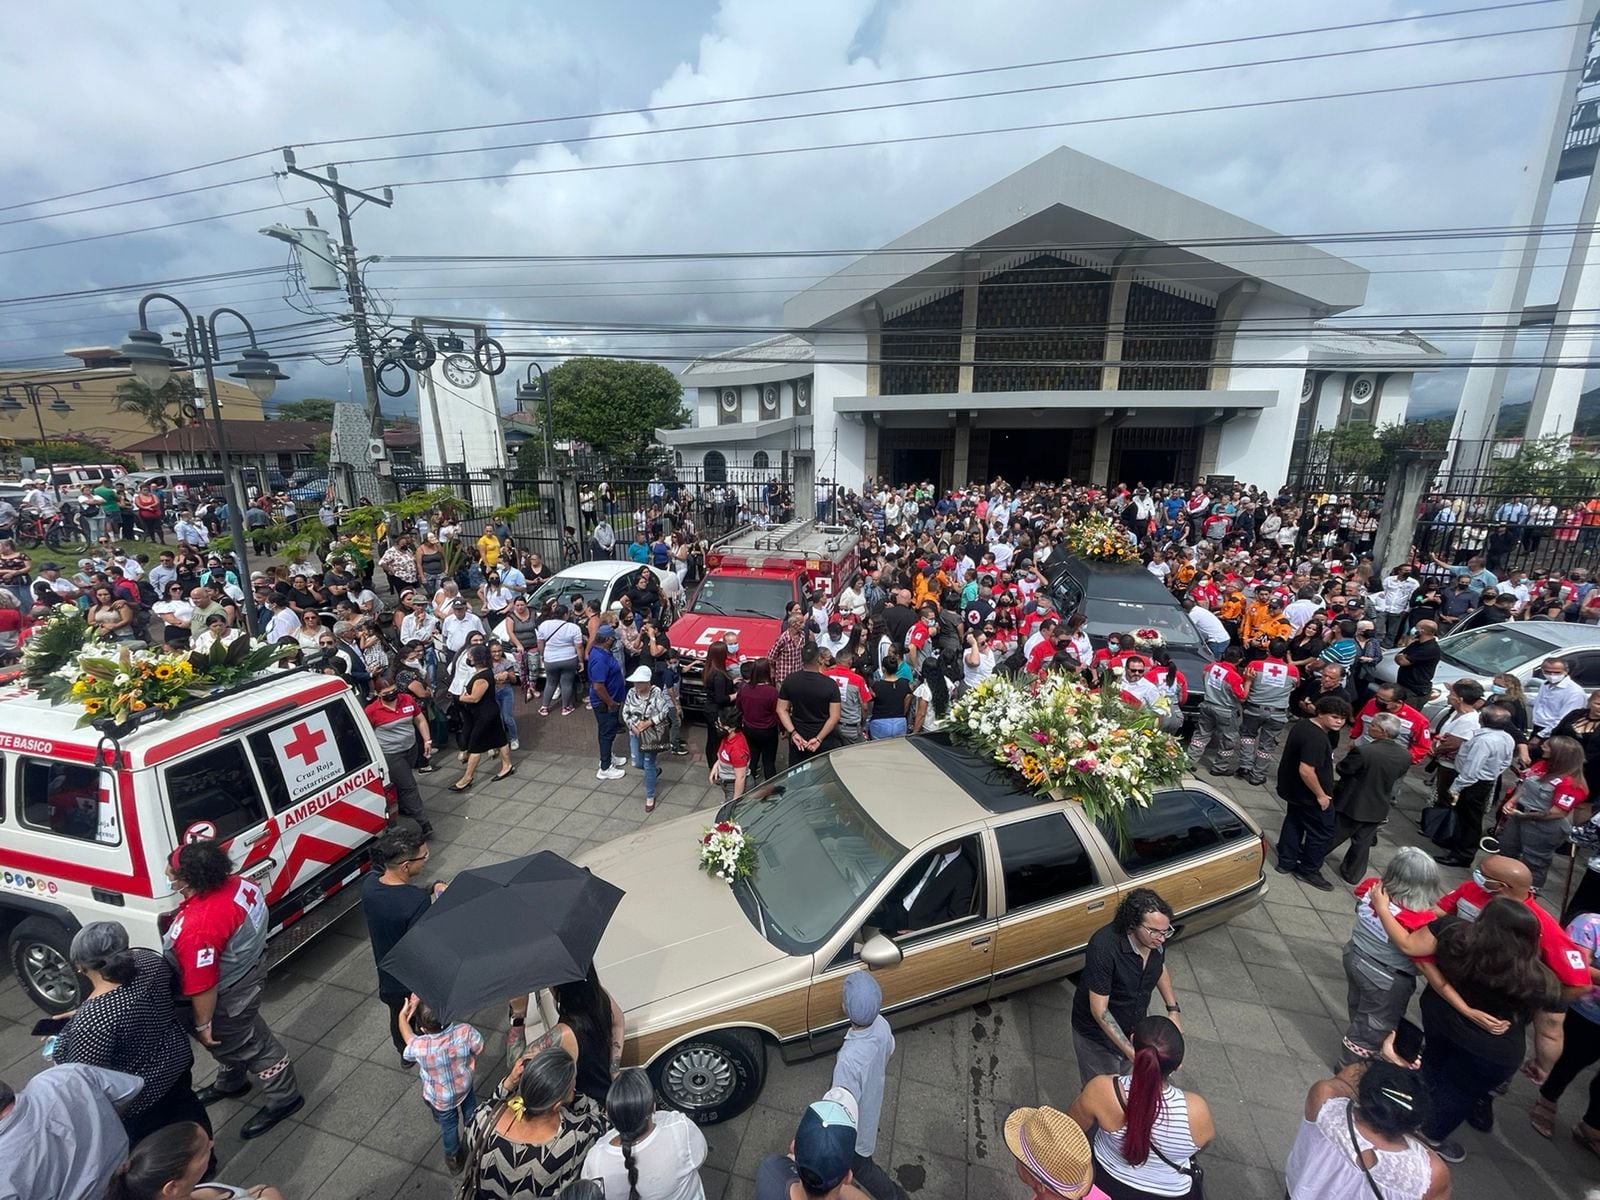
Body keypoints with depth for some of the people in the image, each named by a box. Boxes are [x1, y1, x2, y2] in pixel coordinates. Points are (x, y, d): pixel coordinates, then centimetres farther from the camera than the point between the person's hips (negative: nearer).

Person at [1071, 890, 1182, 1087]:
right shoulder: (1104, 947, -39)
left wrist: (1173, 1010, -3)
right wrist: (1132, 1052, -37)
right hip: (1097, 1034, -6)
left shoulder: (1155, 939, -20)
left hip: (1133, 1028, 6)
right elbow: (1099, 1011, -32)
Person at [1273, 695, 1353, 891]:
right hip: (1308, 794, -10)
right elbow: (1306, 770, -33)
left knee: (1294, 823, 20)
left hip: (1293, 789, 10)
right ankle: (1308, 871, 19)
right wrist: (1320, 794, -20)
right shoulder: (1316, 738, -29)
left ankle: (1286, 862, 30)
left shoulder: (1303, 725, 2)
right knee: (1323, 832, 7)